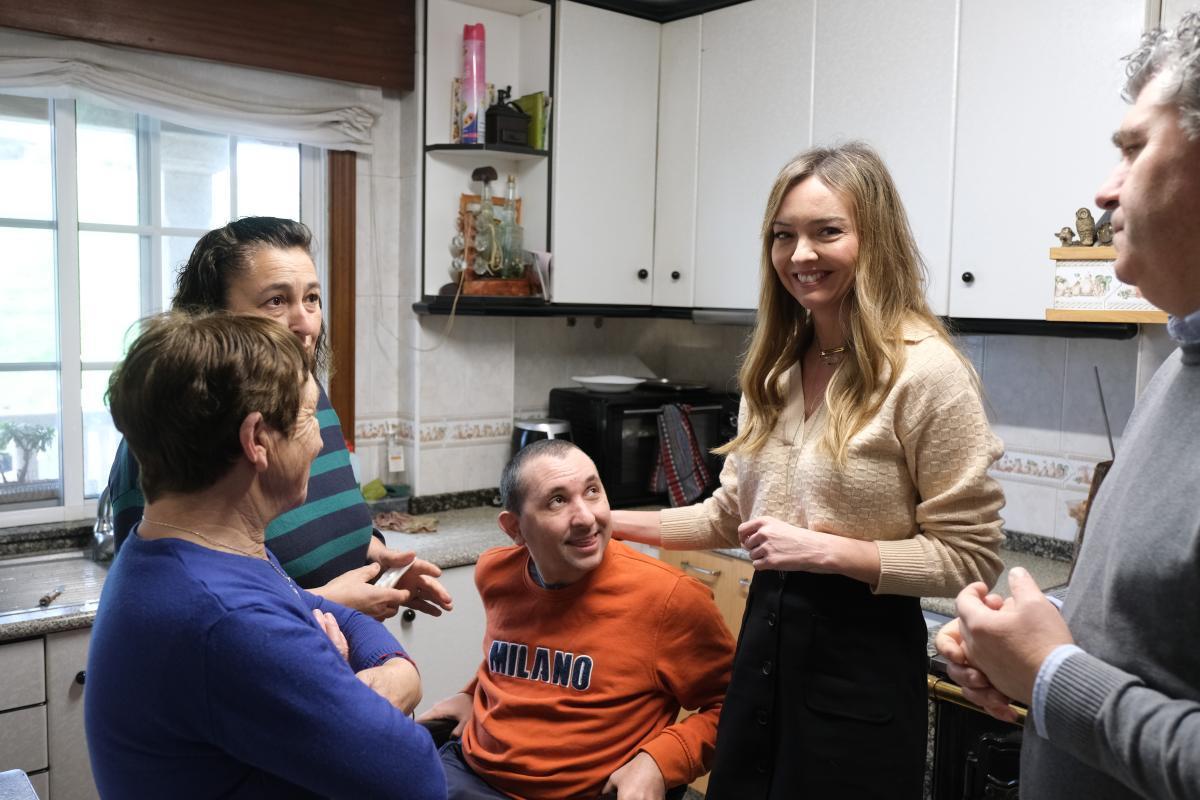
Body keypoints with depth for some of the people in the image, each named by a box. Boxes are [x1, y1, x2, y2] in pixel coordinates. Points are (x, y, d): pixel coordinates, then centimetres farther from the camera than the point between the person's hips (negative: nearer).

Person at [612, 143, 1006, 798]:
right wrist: (612, 523, 10)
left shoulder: (926, 372, -16)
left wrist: (827, 549, -22)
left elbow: (970, 558, -14)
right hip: (765, 629, 7)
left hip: (862, 654, -6)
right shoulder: (775, 368, 5)